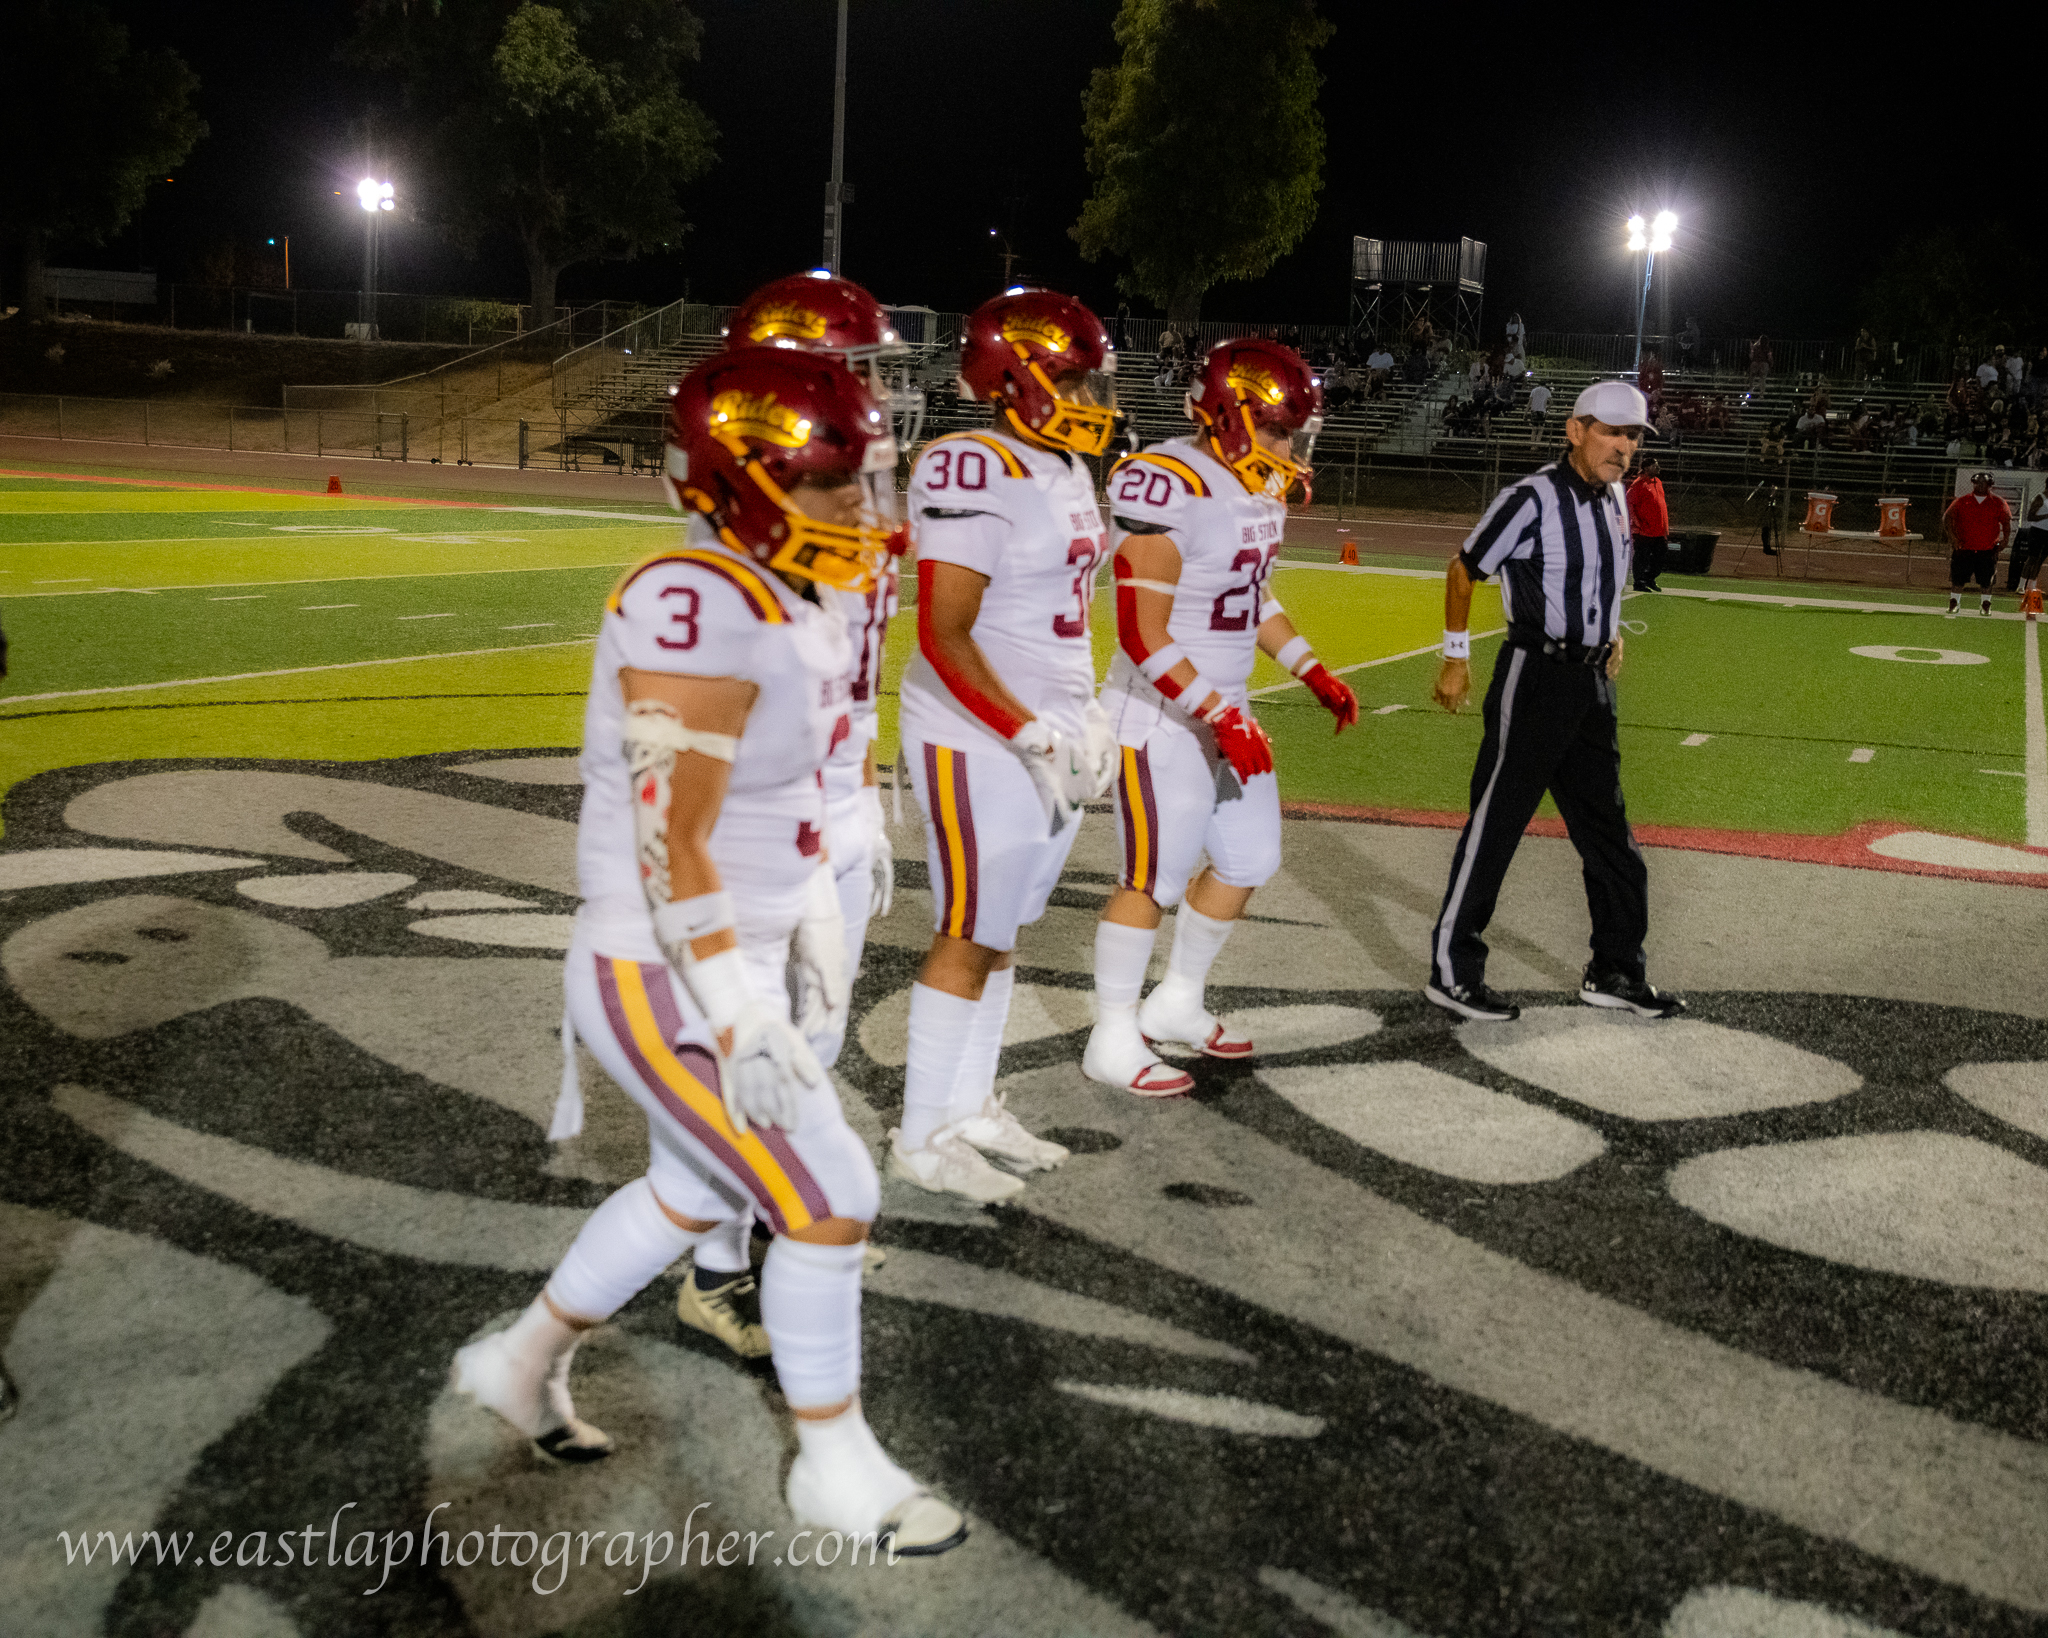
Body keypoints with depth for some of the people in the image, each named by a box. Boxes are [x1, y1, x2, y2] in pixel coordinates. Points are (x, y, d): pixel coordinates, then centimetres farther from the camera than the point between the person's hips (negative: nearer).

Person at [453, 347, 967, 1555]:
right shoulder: (696, 615, -25)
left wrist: (819, 937, 20)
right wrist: (745, 1029, -23)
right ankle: (838, 1471, 17)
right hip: (666, 986, -10)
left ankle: (522, 1362, 43)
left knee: (696, 1193, 22)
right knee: (831, 1203, -2)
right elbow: (671, 851, -25)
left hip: (736, 959, 10)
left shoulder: (793, 612, 6)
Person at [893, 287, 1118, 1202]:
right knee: (969, 939, 0)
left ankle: (969, 1107, 29)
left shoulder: (1065, 474, 12)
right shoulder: (975, 476, -18)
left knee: (1002, 930, 16)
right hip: (981, 747, -9)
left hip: (1048, 740, 9)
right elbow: (944, 636, -21)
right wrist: (1029, 735, -21)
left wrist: (1085, 721, 16)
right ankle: (921, 1139, 13)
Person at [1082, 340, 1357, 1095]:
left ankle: (1177, 1003, 33)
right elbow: (1144, 637, -24)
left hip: (1223, 709, 9)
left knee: (1249, 861, 15)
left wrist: (1312, 672, 18)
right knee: (1154, 879, -2)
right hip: (1162, 719, -9)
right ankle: (1112, 1041, 13)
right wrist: (1220, 716, -24)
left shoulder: (1254, 489, 7)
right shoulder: (1170, 490, -22)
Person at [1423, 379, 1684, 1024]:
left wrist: (1610, 631, 15)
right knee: (1496, 822, -5)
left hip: (1592, 680, 8)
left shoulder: (1613, 498, 10)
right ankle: (1452, 971, 2)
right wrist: (1457, 659, -6)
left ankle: (1614, 971, 23)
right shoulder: (1533, 498, -15)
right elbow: (1463, 570, -7)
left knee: (1607, 827, 13)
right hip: (1535, 675, -8)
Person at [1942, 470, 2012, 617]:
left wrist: (2004, 540, -7)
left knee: (1987, 581, 2)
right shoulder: (1961, 501, 6)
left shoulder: (1998, 503, 6)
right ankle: (1954, 603, 13)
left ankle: (1986, 605, 15)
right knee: (1957, 578, 1)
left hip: (1988, 550, 0)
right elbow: (1947, 518, 2)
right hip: (1964, 548, 0)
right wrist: (1952, 536, -10)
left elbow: (2007, 521, 6)